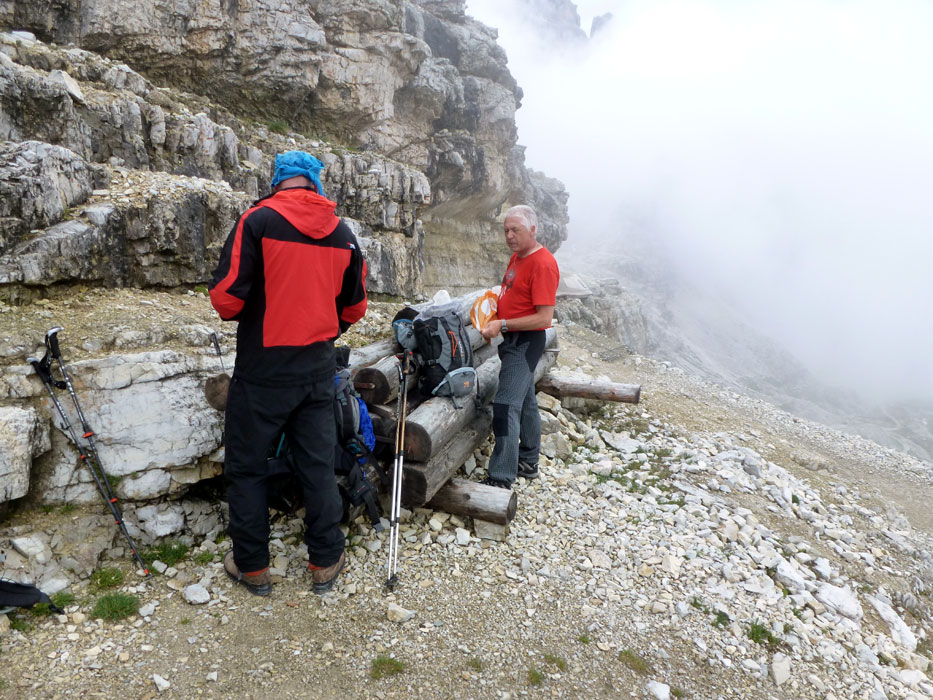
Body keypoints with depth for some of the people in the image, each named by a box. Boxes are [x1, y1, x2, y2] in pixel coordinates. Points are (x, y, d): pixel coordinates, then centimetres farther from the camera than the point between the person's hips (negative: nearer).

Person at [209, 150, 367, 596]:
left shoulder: (258, 220, -10)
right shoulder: (342, 232, 5)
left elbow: (225, 295, -14)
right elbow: (354, 307, 12)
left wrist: (237, 313, 8)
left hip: (263, 368, -4)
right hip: (319, 370, 4)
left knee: (245, 466, 12)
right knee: (318, 465, 13)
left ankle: (252, 567, 24)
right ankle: (325, 562, 25)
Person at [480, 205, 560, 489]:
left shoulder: (543, 264, -18)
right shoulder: (517, 256, 11)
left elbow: (544, 318, -22)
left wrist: (502, 324, -22)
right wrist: (494, 313, 7)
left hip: (526, 341, -10)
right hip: (513, 339, 10)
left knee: (506, 406, -14)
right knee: (526, 401, 18)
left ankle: (501, 479, -10)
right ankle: (528, 462, 32)